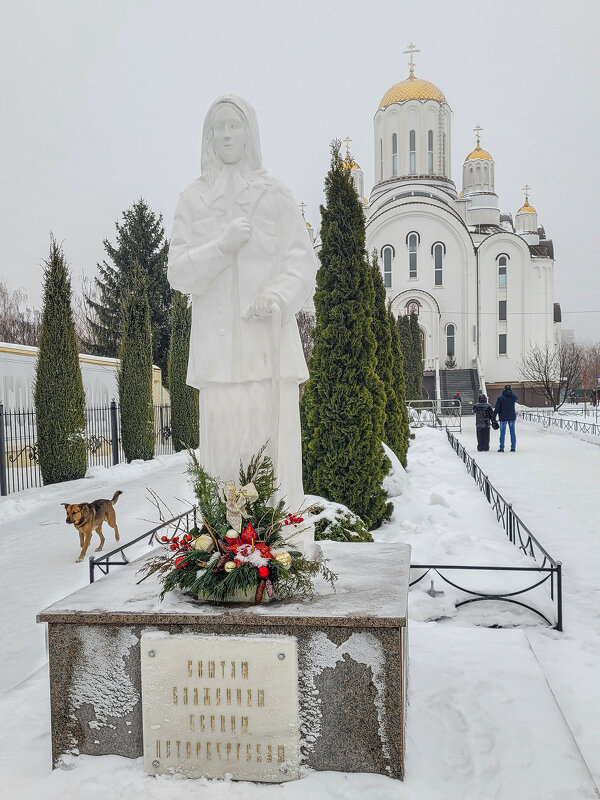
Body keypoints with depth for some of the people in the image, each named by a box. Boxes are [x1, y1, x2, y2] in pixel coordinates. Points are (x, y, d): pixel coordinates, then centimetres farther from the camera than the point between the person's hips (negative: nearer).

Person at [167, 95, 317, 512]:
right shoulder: (193, 200, 13)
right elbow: (179, 273, 5)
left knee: (273, 437, -7)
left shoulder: (276, 196, 10)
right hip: (217, 340, 1)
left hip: (269, 336, 0)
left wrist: (278, 298, -18)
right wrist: (223, 247, -12)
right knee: (224, 438, -5)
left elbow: (302, 263, 3)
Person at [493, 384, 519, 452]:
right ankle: (513, 447, 8)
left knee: (502, 433, 2)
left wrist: (494, 417, -4)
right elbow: (517, 400, 24)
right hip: (512, 417, 2)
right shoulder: (513, 397, -1)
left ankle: (501, 448, 2)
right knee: (512, 432, 9)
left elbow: (497, 408, -10)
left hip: (503, 418, -2)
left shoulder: (500, 398, -9)